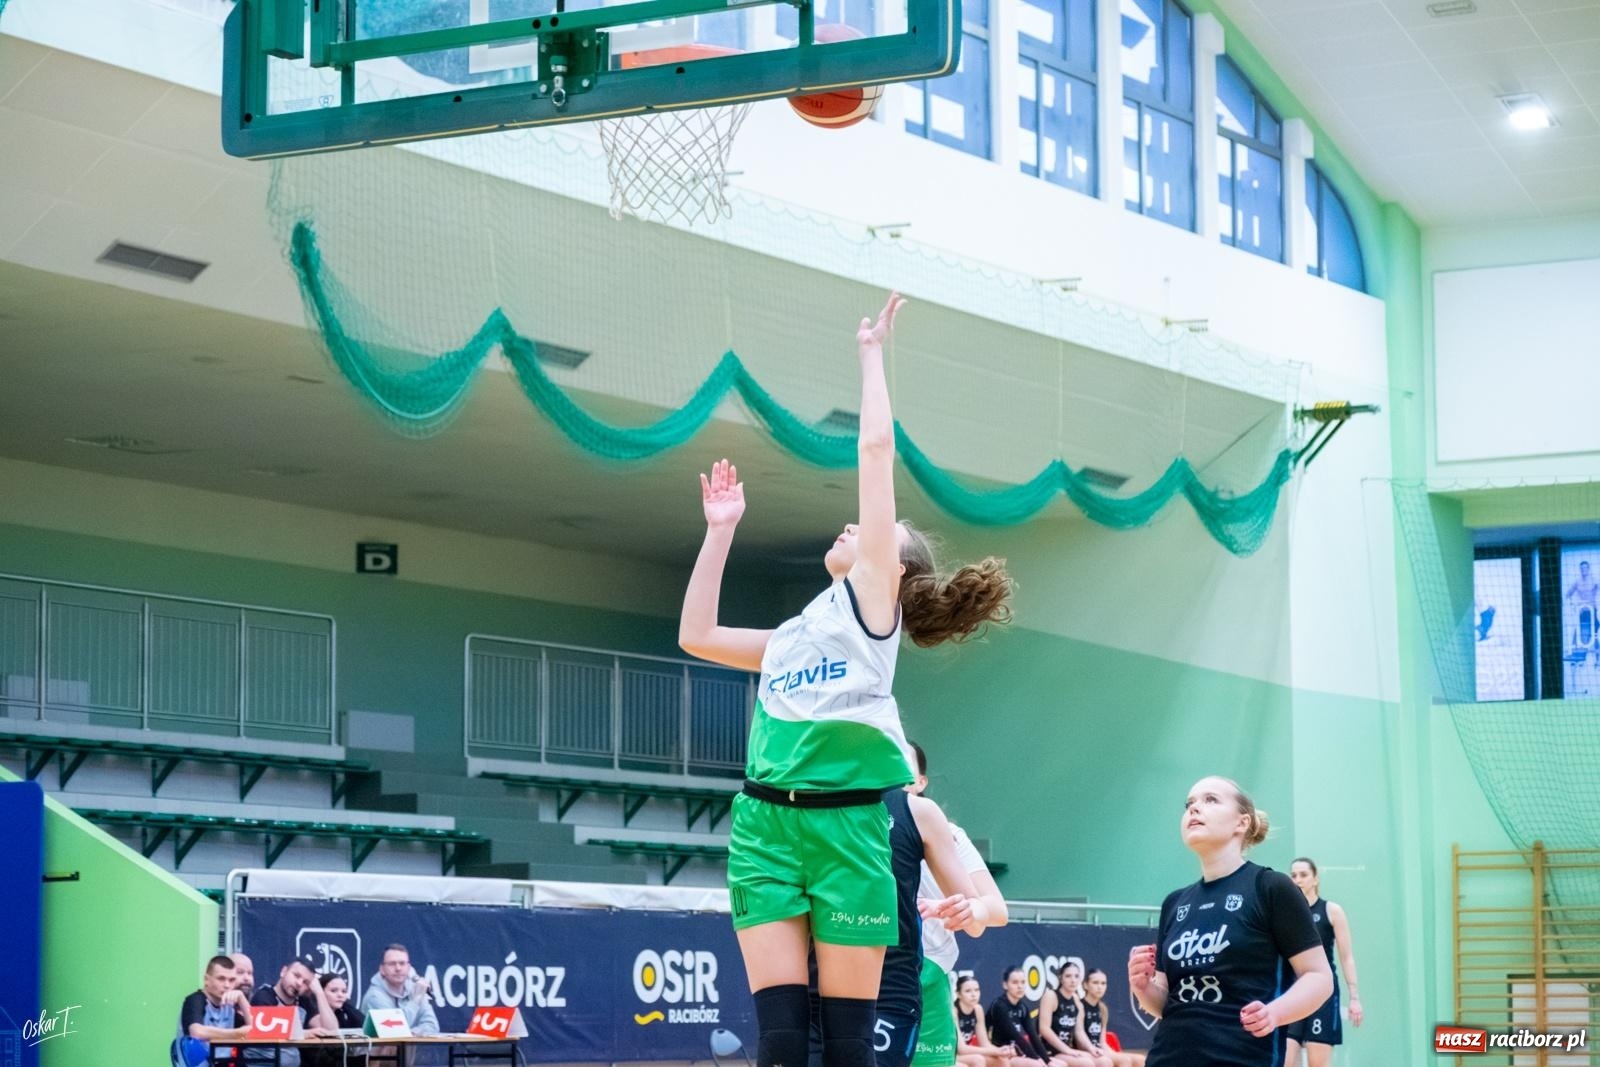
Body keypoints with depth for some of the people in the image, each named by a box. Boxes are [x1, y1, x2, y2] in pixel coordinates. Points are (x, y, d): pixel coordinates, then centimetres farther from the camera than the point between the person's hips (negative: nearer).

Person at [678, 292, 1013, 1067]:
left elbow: (876, 448, 5)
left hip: (845, 825, -5)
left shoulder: (873, 597, 8)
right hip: (764, 826, 5)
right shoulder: (791, 637, 24)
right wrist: (720, 531, 28)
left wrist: (871, 355, 15)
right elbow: (697, 636, 28)